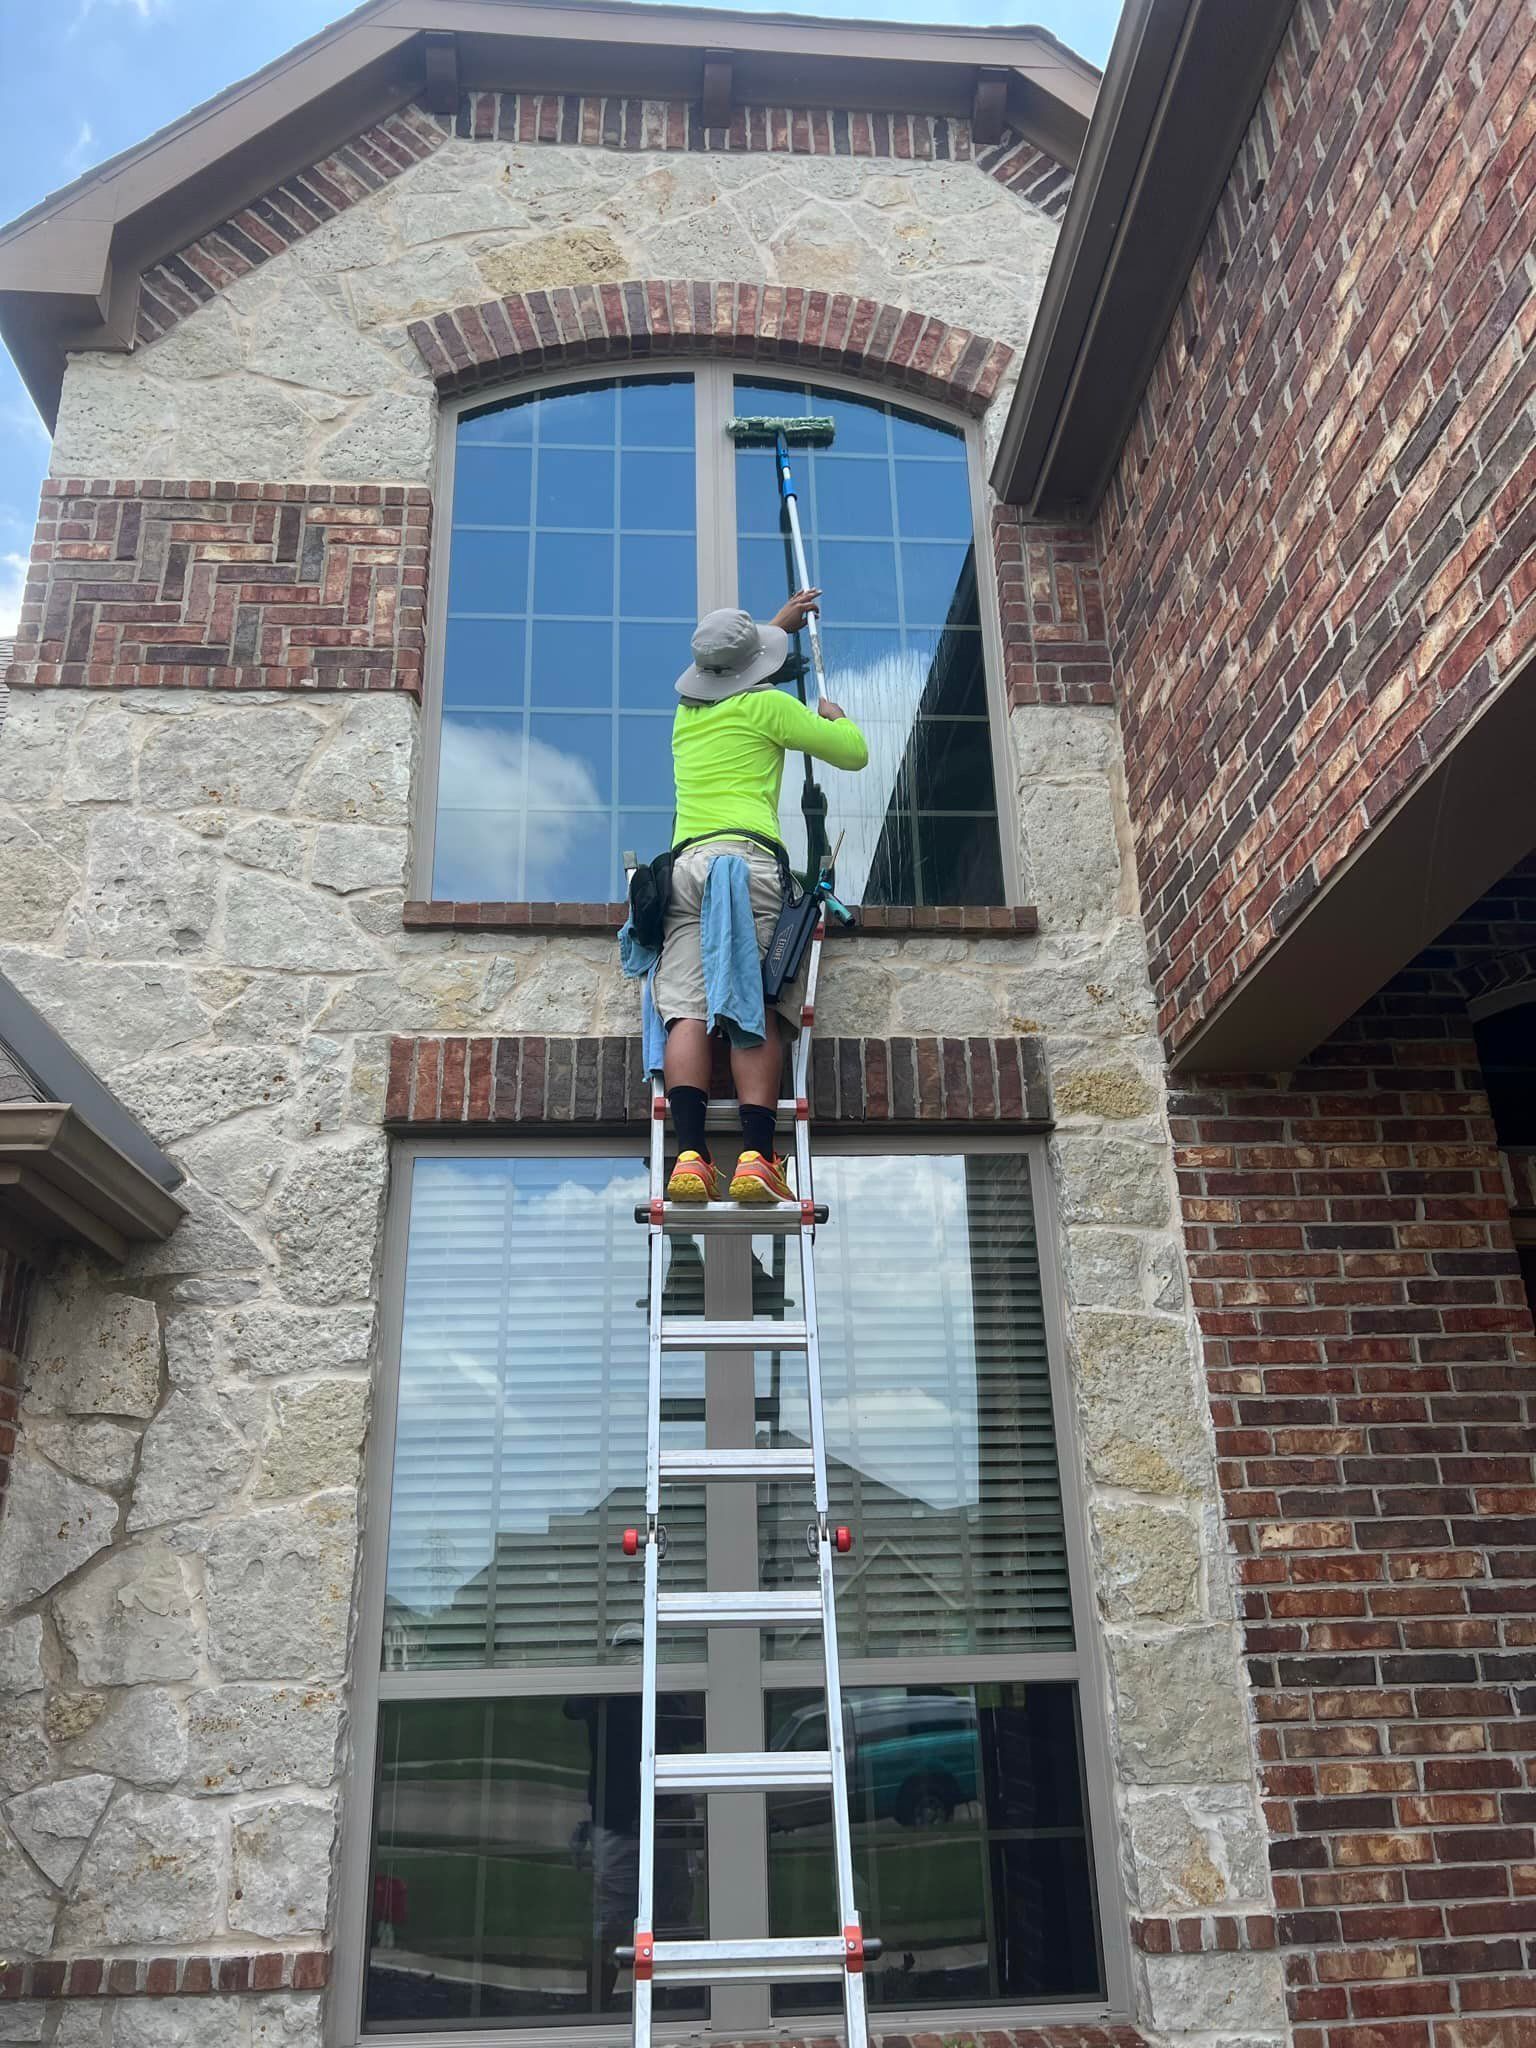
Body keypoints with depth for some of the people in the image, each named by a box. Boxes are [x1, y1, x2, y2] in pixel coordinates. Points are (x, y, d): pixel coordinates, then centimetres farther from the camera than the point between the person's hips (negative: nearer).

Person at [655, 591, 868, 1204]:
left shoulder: (687, 712, 28)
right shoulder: (768, 705, 11)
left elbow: (728, 677, 52)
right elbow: (854, 753, 16)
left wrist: (777, 622, 63)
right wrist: (835, 716, 38)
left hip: (684, 866, 5)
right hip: (749, 862, -4)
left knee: (687, 1012, -9)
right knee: (758, 1012, -11)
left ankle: (690, 1155, -23)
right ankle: (756, 1158, -23)